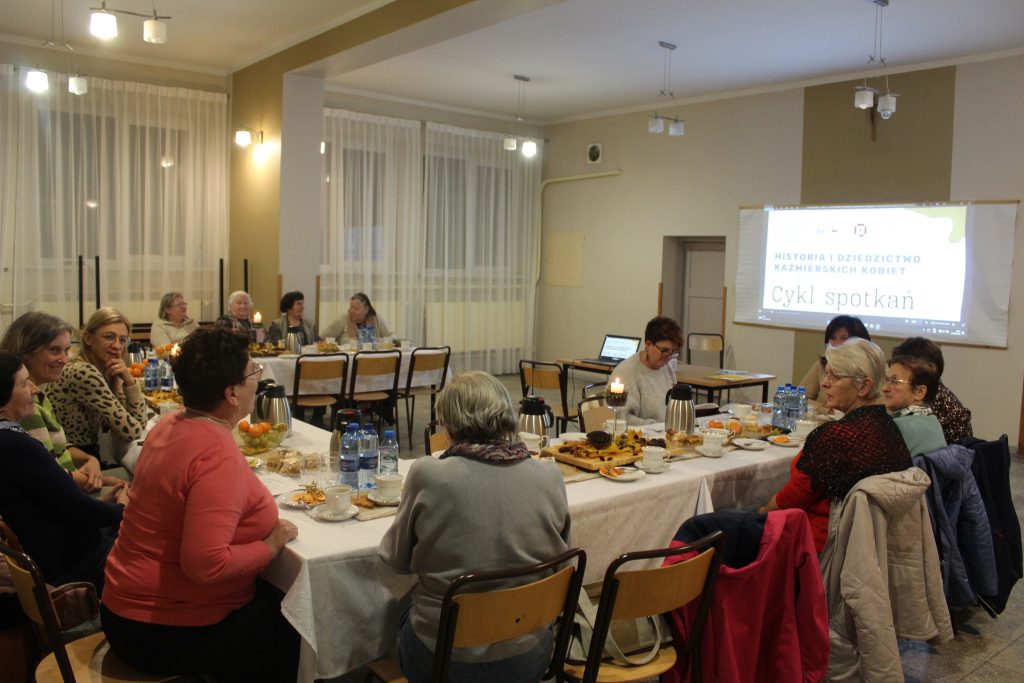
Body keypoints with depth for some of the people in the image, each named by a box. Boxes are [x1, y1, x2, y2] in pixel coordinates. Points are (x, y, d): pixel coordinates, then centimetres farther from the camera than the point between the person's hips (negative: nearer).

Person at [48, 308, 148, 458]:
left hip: (87, 456, 7)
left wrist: (129, 379, -11)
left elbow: (140, 422, -1)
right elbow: (132, 431, -21)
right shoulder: (84, 373, -20)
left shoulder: (106, 372, 4)